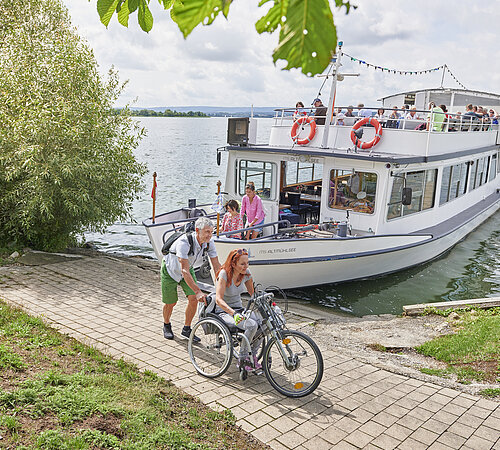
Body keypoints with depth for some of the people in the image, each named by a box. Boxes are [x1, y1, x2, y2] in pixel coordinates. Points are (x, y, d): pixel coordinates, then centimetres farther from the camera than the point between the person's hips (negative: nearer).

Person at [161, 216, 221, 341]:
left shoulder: (209, 243, -21)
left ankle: (186, 330, 9)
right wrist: (198, 291, -50)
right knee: (171, 302, 4)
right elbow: (184, 271, -44)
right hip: (171, 269, -4)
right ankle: (166, 326, 34)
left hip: (188, 269, 5)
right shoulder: (184, 242, -39)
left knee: (193, 299, -10)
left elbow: (217, 266, -16)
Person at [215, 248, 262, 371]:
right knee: (252, 325, -32)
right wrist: (234, 313, -43)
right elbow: (219, 300, -29)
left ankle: (253, 356, -3)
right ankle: (242, 360, -12)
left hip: (239, 309, 6)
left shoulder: (246, 273, -1)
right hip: (224, 312, -6)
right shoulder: (224, 274, -19)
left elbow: (253, 294, 10)